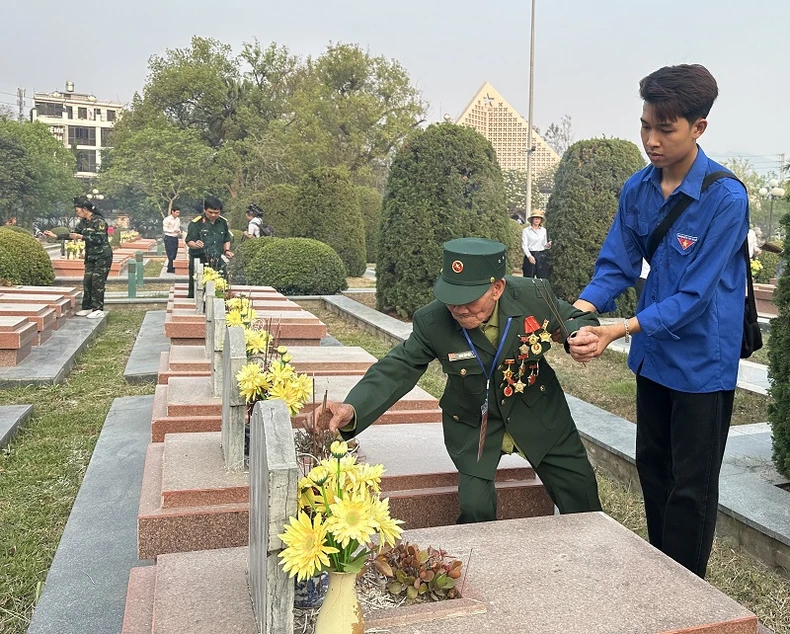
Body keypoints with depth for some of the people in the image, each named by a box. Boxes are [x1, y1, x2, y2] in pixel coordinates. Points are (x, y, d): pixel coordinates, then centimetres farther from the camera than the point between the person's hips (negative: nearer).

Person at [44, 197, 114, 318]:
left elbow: (99, 239, -22)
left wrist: (81, 237, -20)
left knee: (97, 282, -9)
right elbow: (73, 234, 20)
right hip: (90, 257, 8)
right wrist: (56, 236, 14)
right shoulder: (83, 222, 10)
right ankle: (87, 307, 13)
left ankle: (98, 309, -3)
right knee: (87, 281, 5)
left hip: (103, 256, -8)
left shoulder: (99, 221, -14)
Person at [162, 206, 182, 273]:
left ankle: (171, 267, 19)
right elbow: (164, 229, -13)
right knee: (170, 254, -7)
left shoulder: (178, 219, 11)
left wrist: (180, 233, 0)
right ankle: (170, 269, -1)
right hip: (169, 238, -7)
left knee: (174, 254, 9)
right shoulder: (167, 219, -9)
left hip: (175, 238, 7)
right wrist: (173, 230, -25)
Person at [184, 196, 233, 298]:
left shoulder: (223, 222, 8)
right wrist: (195, 245, -32)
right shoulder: (196, 223, -8)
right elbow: (189, 241, -9)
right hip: (199, 261, -4)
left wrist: (227, 250, 2)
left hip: (218, 262, 4)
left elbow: (226, 240, 21)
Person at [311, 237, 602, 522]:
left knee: (583, 500, 12)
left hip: (539, 414, 2)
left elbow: (580, 319, -5)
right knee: (476, 508, -12)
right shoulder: (432, 322, -26)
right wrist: (352, 409, -41)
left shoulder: (535, 296, -24)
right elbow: (397, 369, -24)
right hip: (474, 425, -1)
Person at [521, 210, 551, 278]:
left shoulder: (543, 230, 12)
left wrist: (547, 246, -5)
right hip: (530, 255, -3)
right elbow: (524, 245, -6)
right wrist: (529, 256, -20)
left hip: (542, 257, 3)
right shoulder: (526, 230, 0)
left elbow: (544, 244, 19)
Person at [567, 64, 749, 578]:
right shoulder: (638, 190, -2)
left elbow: (694, 295, -23)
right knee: (653, 468, 19)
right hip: (654, 352, 7)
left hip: (702, 359, -6)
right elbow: (617, 265, 0)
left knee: (691, 487, 5)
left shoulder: (725, 198, -21)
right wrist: (581, 309, -19)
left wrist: (618, 331, -31)